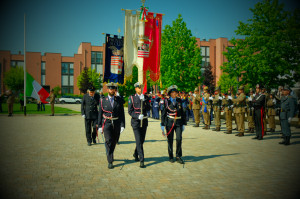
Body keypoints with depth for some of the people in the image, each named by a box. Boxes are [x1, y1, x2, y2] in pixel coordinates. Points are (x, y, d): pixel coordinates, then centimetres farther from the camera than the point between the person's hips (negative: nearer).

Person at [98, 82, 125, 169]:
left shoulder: (119, 100, 1)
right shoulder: (103, 100, 0)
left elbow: (122, 113, 1)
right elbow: (100, 114, 3)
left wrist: (122, 125, -6)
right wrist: (99, 126, 0)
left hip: (117, 124, 2)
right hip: (107, 123, -2)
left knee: (114, 141, 14)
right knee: (108, 141, -13)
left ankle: (109, 155, 39)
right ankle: (110, 161, -8)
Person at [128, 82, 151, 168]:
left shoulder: (145, 97, 7)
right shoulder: (131, 98, -3)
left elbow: (148, 108, -6)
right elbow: (130, 111, -7)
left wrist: (143, 100, -18)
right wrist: (138, 116, -21)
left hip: (144, 121, 4)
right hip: (136, 121, -4)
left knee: (142, 140, 14)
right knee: (139, 141, -9)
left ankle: (135, 154, 38)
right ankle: (141, 161, -6)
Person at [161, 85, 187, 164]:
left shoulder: (179, 101, 7)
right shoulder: (167, 101, 0)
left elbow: (183, 113, 11)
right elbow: (163, 113, 0)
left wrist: (184, 123, 7)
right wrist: (162, 124, -5)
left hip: (178, 122, 2)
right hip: (169, 122, -2)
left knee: (179, 139, -8)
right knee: (170, 140, 4)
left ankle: (178, 157, 5)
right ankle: (171, 157, 18)